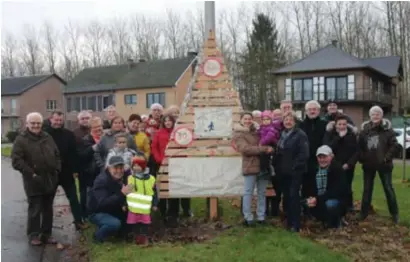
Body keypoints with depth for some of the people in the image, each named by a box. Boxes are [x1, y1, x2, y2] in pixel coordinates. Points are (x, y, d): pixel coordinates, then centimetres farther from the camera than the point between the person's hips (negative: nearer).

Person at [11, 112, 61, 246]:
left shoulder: (48, 137, 12)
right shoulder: (21, 139, -6)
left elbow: (57, 155, 17)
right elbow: (16, 161, -14)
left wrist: (57, 170, 3)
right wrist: (31, 174, -17)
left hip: (50, 180, 5)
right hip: (34, 182, -5)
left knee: (48, 209, 12)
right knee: (35, 209, 1)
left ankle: (46, 234, 22)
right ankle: (33, 235, 15)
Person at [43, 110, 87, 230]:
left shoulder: (69, 134, 0)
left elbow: (73, 153, 0)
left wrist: (75, 170, -4)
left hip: (66, 172, 1)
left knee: (73, 198, 7)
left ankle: (79, 221, 14)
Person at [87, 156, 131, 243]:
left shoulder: (120, 178, -2)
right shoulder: (101, 180, -26)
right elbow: (102, 203, -39)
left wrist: (123, 205, -10)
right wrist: (122, 193, -45)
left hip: (111, 211, 8)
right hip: (97, 213, -8)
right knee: (115, 223, -31)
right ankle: (98, 235, -3)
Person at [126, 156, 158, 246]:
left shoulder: (150, 179, -2)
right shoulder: (130, 178, 1)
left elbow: (154, 193, 2)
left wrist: (154, 204, 1)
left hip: (145, 207, -1)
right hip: (133, 206, 1)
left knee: (145, 223, 6)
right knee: (134, 223, 7)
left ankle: (144, 238, 19)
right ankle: (137, 237, 22)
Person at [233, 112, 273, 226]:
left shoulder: (257, 132, 17)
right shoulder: (238, 134, -2)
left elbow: (266, 143, 27)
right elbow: (246, 149, -16)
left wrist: (269, 148, 3)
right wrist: (265, 149, -19)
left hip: (263, 165, 6)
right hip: (250, 166, -6)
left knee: (262, 192, 9)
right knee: (248, 192, -3)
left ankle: (261, 217, 17)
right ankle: (248, 218, 3)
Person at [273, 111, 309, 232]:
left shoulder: (300, 134, -9)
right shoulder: (281, 134, 13)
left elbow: (304, 154, -17)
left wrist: (294, 166, -19)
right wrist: (276, 166, 9)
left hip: (295, 171, -7)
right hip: (283, 171, 7)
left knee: (293, 196, -6)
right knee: (286, 196, 11)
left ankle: (295, 224, 2)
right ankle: (289, 221, 22)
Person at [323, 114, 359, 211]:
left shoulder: (352, 135, 1)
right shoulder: (330, 134, -1)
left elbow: (356, 151, -2)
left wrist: (349, 164, -13)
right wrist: (339, 137, -20)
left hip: (347, 167, 1)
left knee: (347, 188, 5)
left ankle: (349, 208, 19)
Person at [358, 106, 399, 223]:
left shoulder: (387, 129, -4)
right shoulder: (365, 129, 3)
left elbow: (394, 145, -7)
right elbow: (359, 146, 7)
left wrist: (387, 157, -14)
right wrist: (362, 158, -4)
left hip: (383, 164, -3)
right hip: (368, 164, 3)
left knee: (388, 188, 4)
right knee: (367, 189, 11)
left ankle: (395, 214, 14)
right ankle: (364, 212, 20)